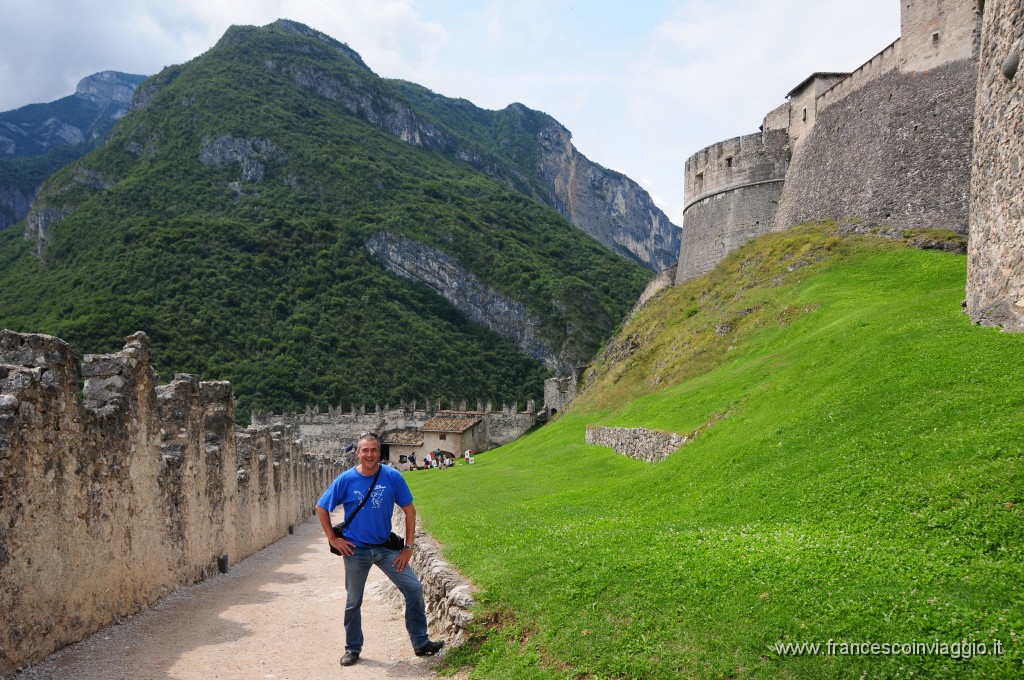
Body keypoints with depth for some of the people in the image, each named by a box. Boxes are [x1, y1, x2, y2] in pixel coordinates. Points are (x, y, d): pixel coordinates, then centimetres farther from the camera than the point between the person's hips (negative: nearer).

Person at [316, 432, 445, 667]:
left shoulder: (393, 477, -9)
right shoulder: (346, 479, -10)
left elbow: (409, 510, -3)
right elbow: (321, 508, 2)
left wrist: (408, 547, -6)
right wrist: (333, 539, -3)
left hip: (386, 547, 1)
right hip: (355, 549, -1)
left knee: (414, 589, -4)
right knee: (353, 602, 11)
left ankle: (421, 643, 10)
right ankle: (352, 649, 31)